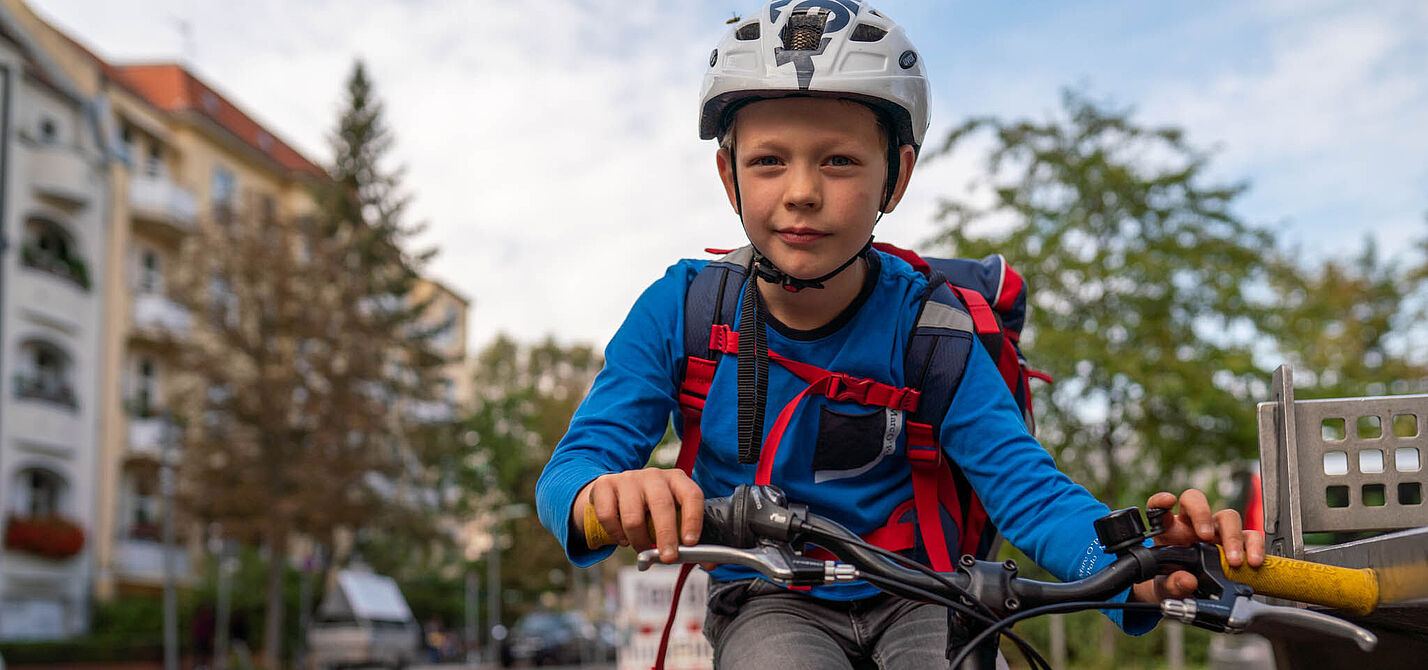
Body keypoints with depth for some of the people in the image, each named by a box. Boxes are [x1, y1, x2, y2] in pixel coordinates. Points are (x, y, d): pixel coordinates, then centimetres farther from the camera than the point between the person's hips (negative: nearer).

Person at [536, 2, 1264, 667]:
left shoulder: (927, 326, -13)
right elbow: (571, 466, -16)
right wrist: (605, 493, -43)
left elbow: (1021, 482, -19)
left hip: (911, 600, 1)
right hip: (767, 603, 0)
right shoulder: (681, 309, -11)